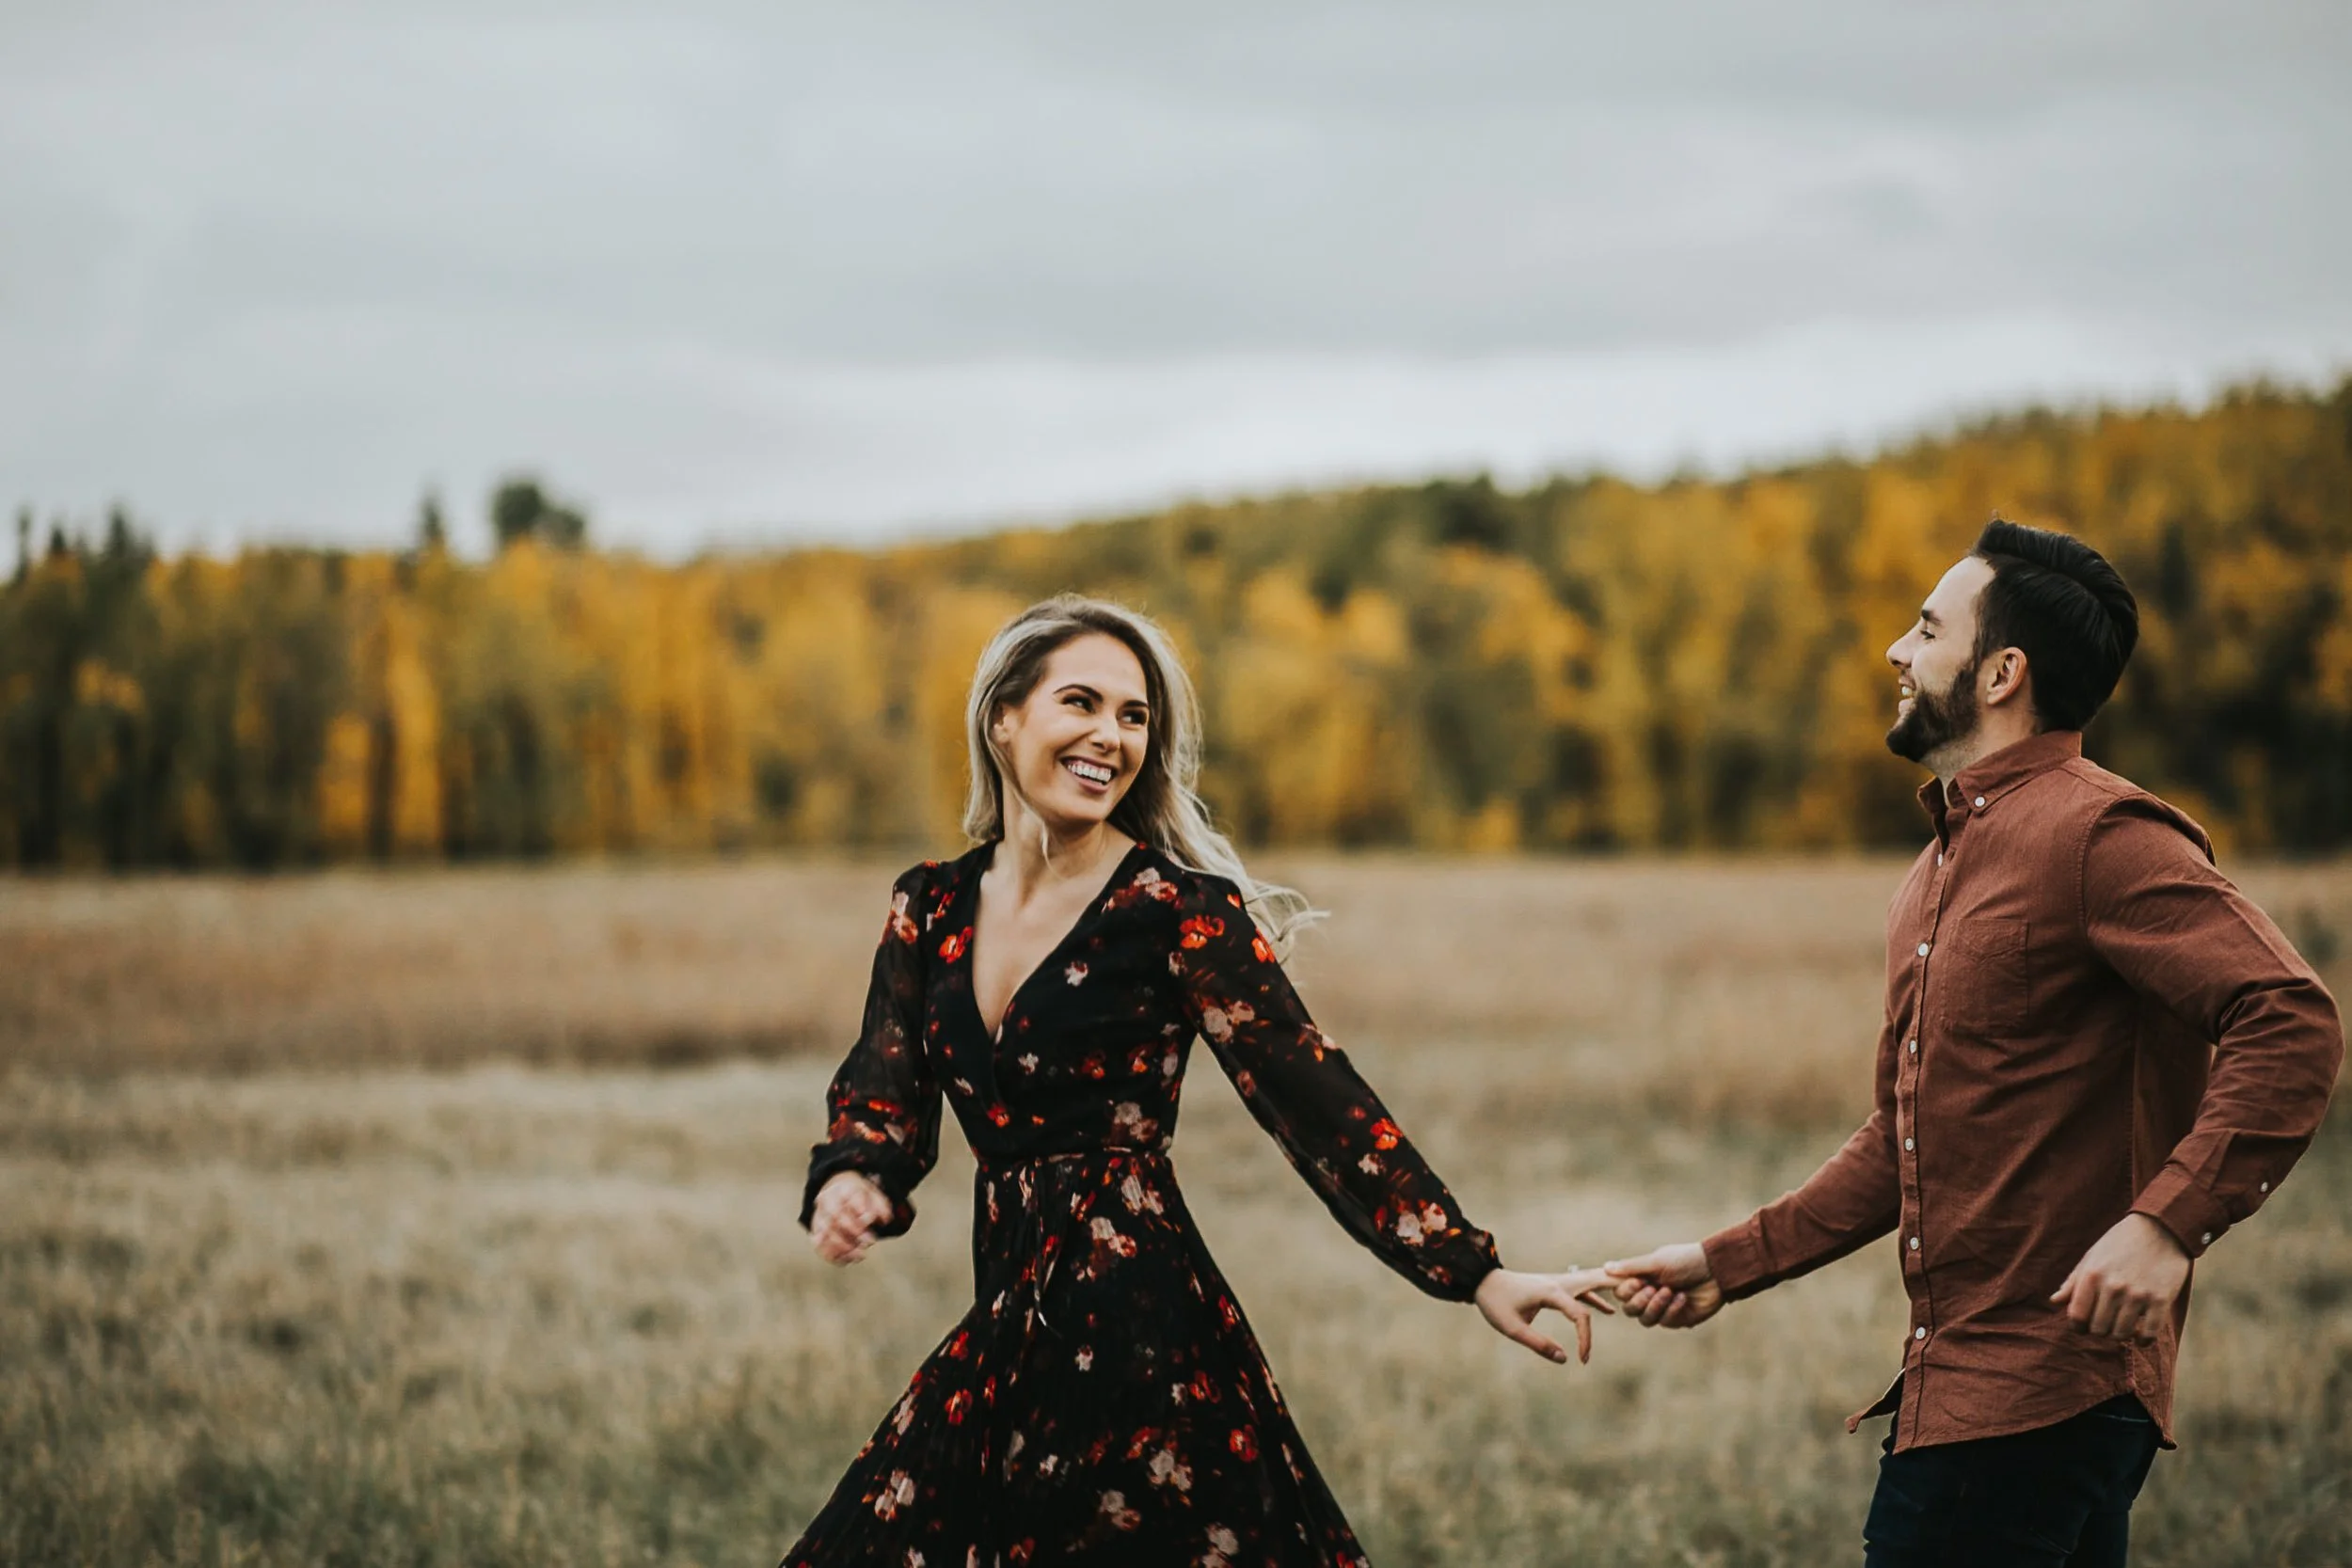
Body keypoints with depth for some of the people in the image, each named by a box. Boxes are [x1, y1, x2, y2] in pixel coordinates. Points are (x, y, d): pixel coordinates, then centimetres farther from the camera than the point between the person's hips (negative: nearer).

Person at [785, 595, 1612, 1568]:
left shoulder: (1180, 911, -7)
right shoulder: (930, 910, 9)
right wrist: (850, 1184, -17)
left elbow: (1314, 1101, -10)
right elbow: (882, 1099, 7)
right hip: (1006, 1335, 6)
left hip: (1140, 1337, -6)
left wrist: (1478, 1273, -15)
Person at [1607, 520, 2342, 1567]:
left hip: (2036, 1392, -9)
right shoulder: (1938, 873, 19)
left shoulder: (2096, 838, -12)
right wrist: (1728, 1265, 17)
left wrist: (2166, 1224, -32)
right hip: (1955, 1381, 9)